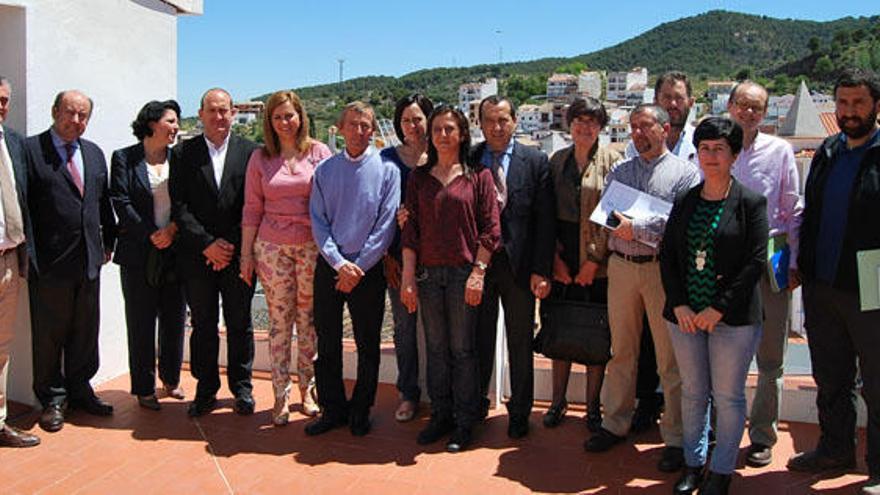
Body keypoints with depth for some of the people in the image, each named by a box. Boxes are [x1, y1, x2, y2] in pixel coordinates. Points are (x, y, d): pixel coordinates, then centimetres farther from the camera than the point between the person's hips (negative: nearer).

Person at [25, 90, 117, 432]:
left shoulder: (95, 153, 13)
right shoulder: (31, 149, -6)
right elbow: (22, 205, -11)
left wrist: (108, 241, 13)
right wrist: (30, 254, -15)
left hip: (89, 261, 5)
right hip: (50, 262, -5)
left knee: (85, 333, 15)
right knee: (49, 336, 7)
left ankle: (79, 391, 30)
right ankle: (52, 400, 22)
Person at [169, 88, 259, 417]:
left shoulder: (250, 152, 3)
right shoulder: (183, 153, 5)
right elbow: (179, 206, -1)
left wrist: (230, 243, -9)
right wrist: (207, 243, -10)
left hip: (237, 253, 0)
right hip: (197, 255, 1)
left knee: (240, 325, 8)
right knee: (203, 325, 9)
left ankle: (242, 387, 22)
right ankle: (206, 389, 21)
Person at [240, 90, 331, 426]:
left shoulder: (319, 152, 3)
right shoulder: (260, 158, 7)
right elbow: (252, 208, 8)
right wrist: (246, 253, 5)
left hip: (313, 246, 0)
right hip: (272, 247, 1)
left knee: (309, 320, 5)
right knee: (280, 322, 4)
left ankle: (307, 389, 19)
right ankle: (281, 396, 12)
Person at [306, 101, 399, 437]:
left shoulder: (386, 169, -3)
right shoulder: (325, 170, 5)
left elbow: (386, 225, -7)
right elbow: (318, 221, 1)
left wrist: (358, 268, -11)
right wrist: (339, 263, -11)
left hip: (368, 269, -2)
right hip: (329, 267, 2)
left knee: (367, 345, 8)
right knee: (327, 343, 8)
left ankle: (360, 411, 24)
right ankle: (332, 409, 23)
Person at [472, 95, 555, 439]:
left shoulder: (535, 161, -2)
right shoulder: (467, 160, 2)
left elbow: (545, 220, -5)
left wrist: (541, 270, -10)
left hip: (519, 265, -1)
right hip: (476, 263, 1)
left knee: (520, 343, 11)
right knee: (479, 340, 13)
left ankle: (519, 411, 27)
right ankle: (476, 404, 31)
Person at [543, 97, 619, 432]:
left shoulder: (611, 160, -2)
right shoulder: (557, 160, 9)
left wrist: (595, 259, -10)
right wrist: (555, 256, -1)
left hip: (598, 262, -3)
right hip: (562, 257, 3)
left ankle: (593, 405, 20)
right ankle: (558, 401, 23)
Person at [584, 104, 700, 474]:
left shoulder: (685, 173, 0)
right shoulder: (618, 171, 15)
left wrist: (636, 229, -13)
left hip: (662, 268, -4)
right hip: (620, 266, 4)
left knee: (670, 358, 1)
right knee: (621, 351, 12)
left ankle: (676, 438, 12)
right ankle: (615, 423, 25)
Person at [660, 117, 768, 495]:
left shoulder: (751, 202, -4)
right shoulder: (684, 202, 8)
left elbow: (756, 262, -9)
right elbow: (667, 255, 6)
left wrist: (719, 309, -14)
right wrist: (679, 305, -6)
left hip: (734, 318, -3)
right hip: (685, 316, 4)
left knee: (727, 396, 6)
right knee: (692, 393, 13)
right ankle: (692, 464, 27)